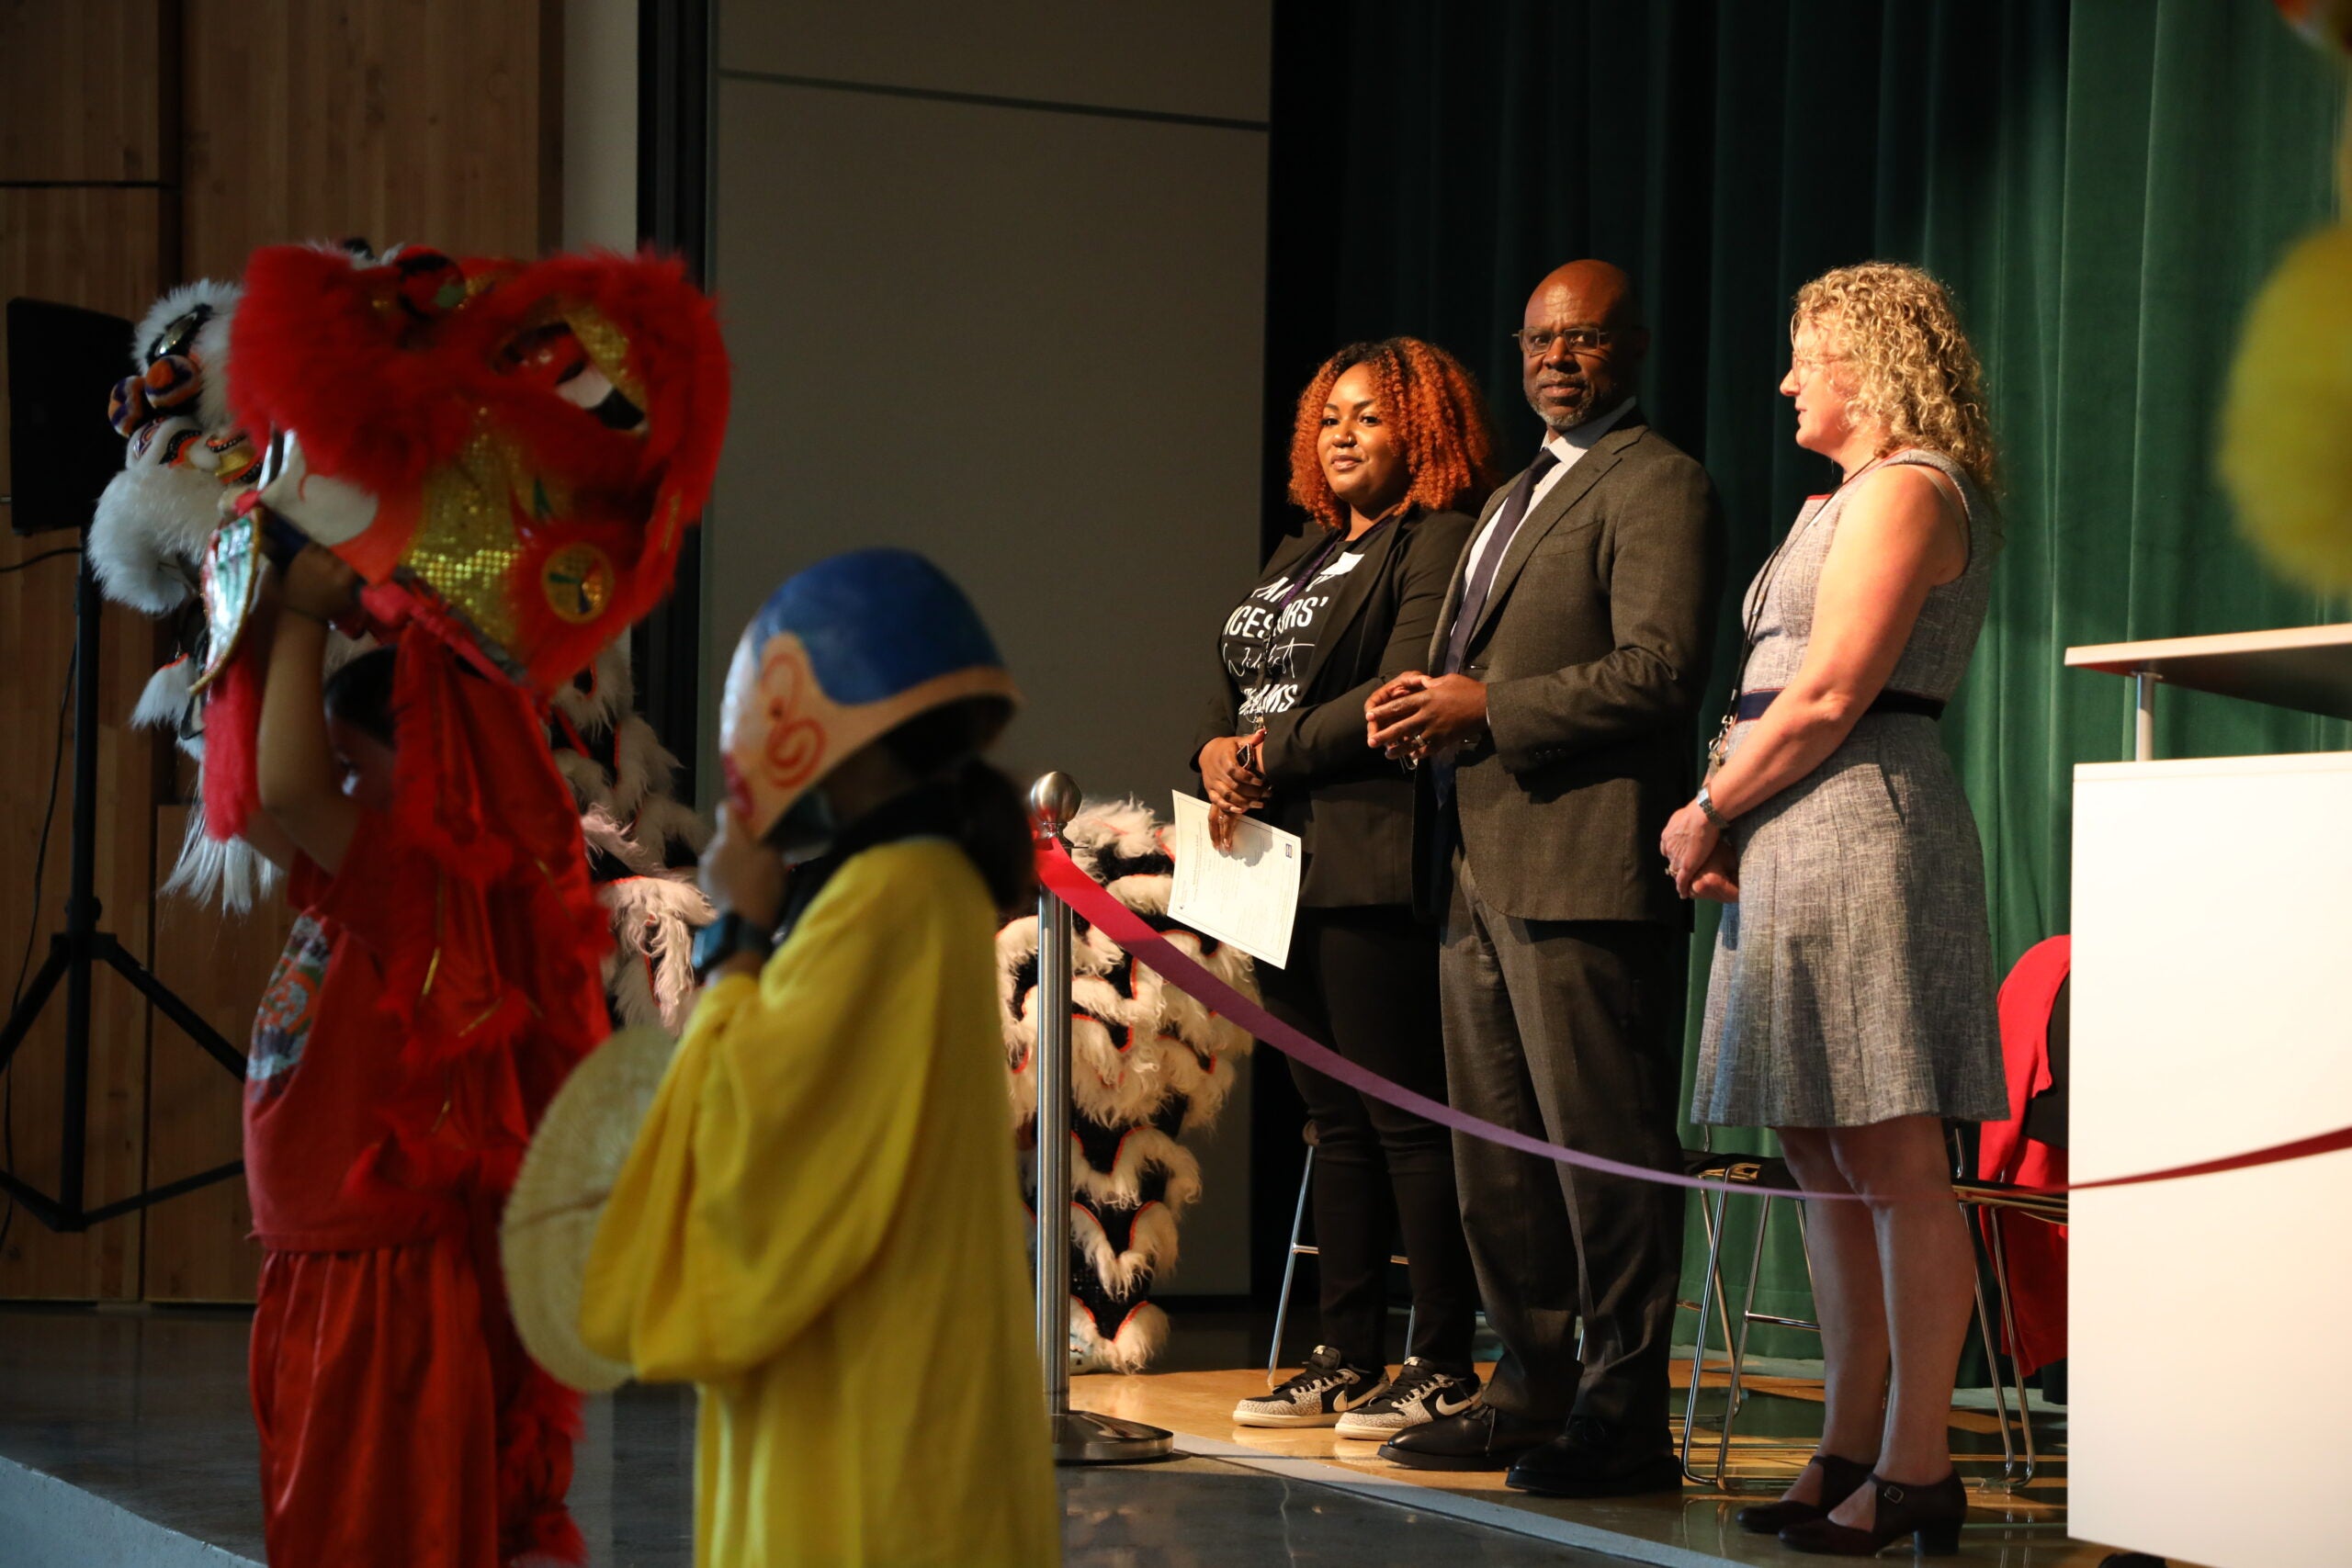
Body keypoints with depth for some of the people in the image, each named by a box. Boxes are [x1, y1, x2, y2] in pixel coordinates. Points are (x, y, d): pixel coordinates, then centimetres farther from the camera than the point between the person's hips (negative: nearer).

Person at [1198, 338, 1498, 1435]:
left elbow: (1398, 695, -15)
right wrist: (1218, 754, -2)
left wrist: (1269, 755, -10)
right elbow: (1230, 694, 20)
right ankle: (1348, 1360, 14)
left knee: (1407, 1119, -7)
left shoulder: (1441, 542, -5)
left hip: (1374, 869, -9)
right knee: (1335, 1124, 10)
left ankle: (1444, 1366, -2)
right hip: (1282, 863, 9)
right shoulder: (1302, 554, 23)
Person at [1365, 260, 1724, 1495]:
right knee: (1496, 1154, 13)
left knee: (1605, 1149, -7)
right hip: (1483, 872, 10)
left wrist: (1486, 710, -16)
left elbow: (1660, 670, -17)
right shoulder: (1513, 500, 24)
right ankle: (1530, 1389, 22)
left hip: (1585, 875, -10)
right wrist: (1422, 703, 8)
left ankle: (1623, 1416, -2)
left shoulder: (1656, 486, -6)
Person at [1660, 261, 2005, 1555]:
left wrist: (1710, 811, -7)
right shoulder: (1846, 500, 24)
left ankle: (1917, 1470, -9)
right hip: (1803, 848, 11)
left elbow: (1829, 695, -15)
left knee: (1894, 1162, -9)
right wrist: (1729, 821, 6)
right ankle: (1849, 1453, 14)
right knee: (1821, 1159, 10)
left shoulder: (1907, 490, -8)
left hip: (1861, 825, -11)